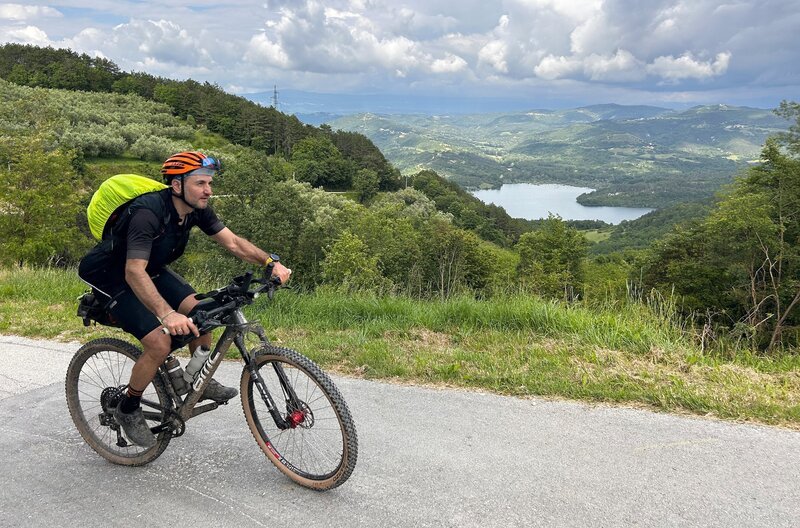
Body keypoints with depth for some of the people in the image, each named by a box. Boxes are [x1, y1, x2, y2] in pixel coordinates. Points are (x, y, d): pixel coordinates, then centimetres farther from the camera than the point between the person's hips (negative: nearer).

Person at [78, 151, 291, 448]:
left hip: (151, 270, 7)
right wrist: (167, 314, -55)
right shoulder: (148, 213, -34)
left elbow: (233, 243, -10)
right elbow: (134, 272, -43)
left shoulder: (196, 209, -11)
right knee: (160, 343, -21)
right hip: (113, 278, -7)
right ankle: (128, 409, 4)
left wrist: (271, 262, -25)